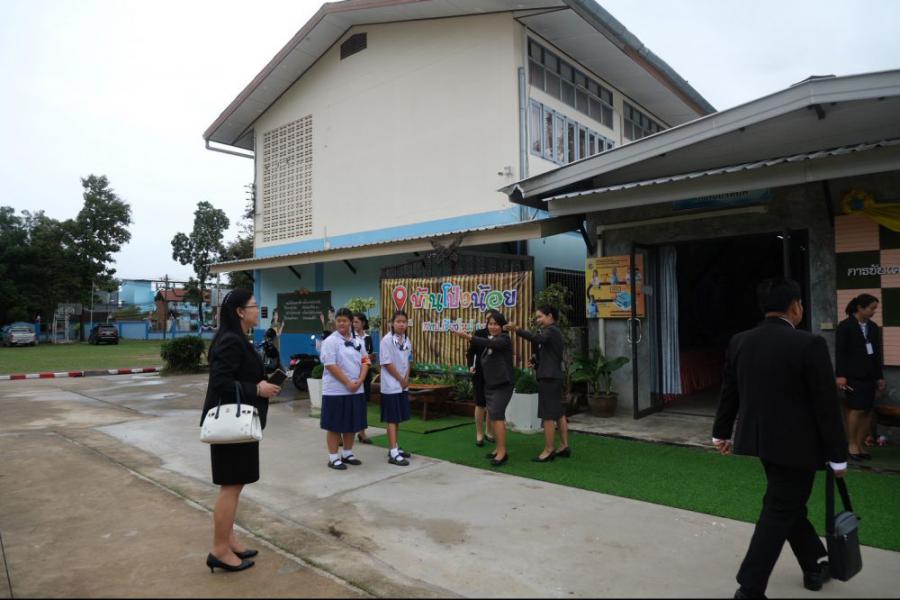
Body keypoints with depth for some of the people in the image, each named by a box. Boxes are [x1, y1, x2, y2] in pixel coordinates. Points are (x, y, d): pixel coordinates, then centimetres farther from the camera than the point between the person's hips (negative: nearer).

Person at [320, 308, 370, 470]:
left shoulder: (357, 341, 10)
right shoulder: (330, 341, -8)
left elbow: (365, 362, 9)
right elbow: (331, 366, -15)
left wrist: (360, 381, -8)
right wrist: (348, 383, -17)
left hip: (356, 390, 6)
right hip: (336, 390, -6)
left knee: (352, 424, 13)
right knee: (335, 426, 2)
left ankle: (347, 454, 27)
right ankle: (333, 457, 11)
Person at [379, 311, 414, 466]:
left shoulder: (407, 341, 7)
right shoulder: (387, 340, -13)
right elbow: (387, 363, -16)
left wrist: (406, 379, -2)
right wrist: (401, 379, -11)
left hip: (403, 385, 7)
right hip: (391, 385, -7)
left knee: (398, 417, 13)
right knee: (392, 418, -5)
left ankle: (395, 447, 23)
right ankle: (393, 453, -4)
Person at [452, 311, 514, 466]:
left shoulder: (504, 339, -13)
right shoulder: (490, 340, 14)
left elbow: (489, 343, -32)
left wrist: (468, 337, -42)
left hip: (503, 384, -9)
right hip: (490, 384, 9)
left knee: (496, 414, -16)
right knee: (495, 416, 11)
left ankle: (502, 451, -13)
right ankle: (500, 448, 20)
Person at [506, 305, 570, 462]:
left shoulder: (551, 330, -11)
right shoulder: (555, 332, 20)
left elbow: (537, 339, -34)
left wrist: (517, 330, -43)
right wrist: (536, 362, 9)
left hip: (548, 377, -11)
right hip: (554, 376, 11)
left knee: (548, 415, -7)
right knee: (559, 413, 13)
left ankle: (548, 450, -4)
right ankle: (564, 446, 19)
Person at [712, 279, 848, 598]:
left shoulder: (739, 342, -1)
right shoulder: (810, 344, -17)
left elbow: (729, 392, 8)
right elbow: (827, 404, -13)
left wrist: (721, 433, 20)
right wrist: (838, 455, -3)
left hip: (760, 439, 6)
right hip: (796, 443, -6)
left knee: (788, 504, 24)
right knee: (779, 513, 3)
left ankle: (814, 567, 42)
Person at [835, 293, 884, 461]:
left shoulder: (873, 327, 11)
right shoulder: (845, 326, -7)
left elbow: (877, 353, 15)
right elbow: (840, 352, -10)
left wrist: (880, 376, 13)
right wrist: (840, 375, -15)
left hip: (869, 376, 6)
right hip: (853, 375, -6)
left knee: (868, 411, 5)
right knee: (856, 409, -6)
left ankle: (860, 444, 13)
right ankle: (852, 445, 6)